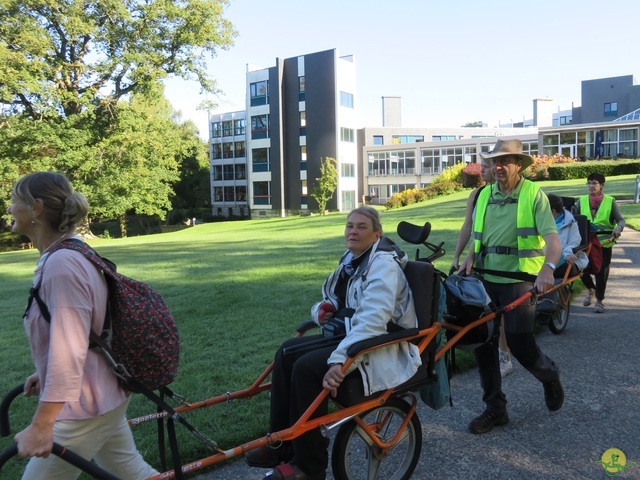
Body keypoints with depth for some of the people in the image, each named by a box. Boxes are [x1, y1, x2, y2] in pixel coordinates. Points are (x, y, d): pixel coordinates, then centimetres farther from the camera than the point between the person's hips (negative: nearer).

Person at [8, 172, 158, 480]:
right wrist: (44, 374, 22)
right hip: (105, 396, 9)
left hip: (82, 408, -9)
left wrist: (41, 426, -26)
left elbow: (69, 351, -29)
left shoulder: (61, 264, -25)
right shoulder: (72, 254, 6)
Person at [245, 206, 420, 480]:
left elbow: (372, 321, -31)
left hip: (384, 348, -9)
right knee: (287, 352, -4)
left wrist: (340, 360, -37)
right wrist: (323, 310, -4)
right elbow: (339, 304, 20)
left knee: (307, 367, -24)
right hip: (352, 336, 9)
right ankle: (281, 444, 5)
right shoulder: (352, 259, 10)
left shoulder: (383, 264, -18)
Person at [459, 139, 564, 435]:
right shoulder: (484, 195, 11)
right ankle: (495, 409, 18)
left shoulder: (534, 194, -4)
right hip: (486, 279, 5)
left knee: (520, 344, -4)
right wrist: (470, 258, -1)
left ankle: (550, 376, 32)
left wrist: (547, 269, -32)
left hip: (519, 279, -5)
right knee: (482, 342, 3)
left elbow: (552, 238, -14)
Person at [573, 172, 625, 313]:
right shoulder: (582, 201, 5)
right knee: (582, 269, 0)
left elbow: (620, 220, -3)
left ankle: (599, 301, 16)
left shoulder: (610, 201, 0)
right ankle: (590, 289, 32)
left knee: (601, 272, 0)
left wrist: (619, 228, -24)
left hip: (604, 243, -1)